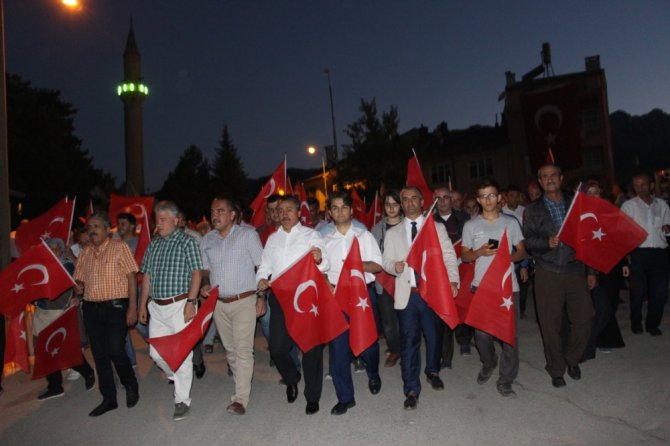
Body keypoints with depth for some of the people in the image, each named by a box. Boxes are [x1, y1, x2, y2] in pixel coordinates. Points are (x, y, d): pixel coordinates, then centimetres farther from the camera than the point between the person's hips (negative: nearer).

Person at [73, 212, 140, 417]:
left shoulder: (119, 247, -5)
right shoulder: (85, 252, 11)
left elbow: (131, 277, -9)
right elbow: (79, 278, 19)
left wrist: (132, 307, -14)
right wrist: (78, 287, -6)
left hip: (115, 307, -6)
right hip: (91, 309, 6)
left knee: (115, 352, -7)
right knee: (99, 355, 10)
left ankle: (131, 386, 20)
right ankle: (109, 398, 23)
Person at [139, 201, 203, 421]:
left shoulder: (187, 241, -5)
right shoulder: (153, 244, 12)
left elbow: (196, 273, -10)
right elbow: (147, 276, 17)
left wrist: (191, 302, -17)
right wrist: (143, 304, 15)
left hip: (179, 305, -6)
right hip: (157, 307, 6)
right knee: (156, 352, 11)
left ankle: (182, 400, 13)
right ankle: (176, 377, 40)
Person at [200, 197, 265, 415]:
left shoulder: (248, 235, -6)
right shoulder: (206, 240, 8)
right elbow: (205, 269, 17)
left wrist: (261, 296, -10)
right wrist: (205, 284, -5)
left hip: (244, 301, -5)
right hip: (218, 303, 5)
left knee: (243, 349, -7)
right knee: (229, 348, 15)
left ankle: (240, 399, 0)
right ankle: (242, 382, 34)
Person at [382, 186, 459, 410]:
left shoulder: (437, 228, 8)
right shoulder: (392, 233, 11)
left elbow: (448, 255, 1)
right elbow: (386, 261, 9)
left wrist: (453, 279, -14)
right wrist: (395, 266, -14)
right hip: (407, 294, 0)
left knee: (434, 335, 13)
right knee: (409, 341, 0)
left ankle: (432, 371, 40)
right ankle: (411, 389, 11)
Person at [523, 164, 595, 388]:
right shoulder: (532, 209, 7)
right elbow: (528, 240, -1)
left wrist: (591, 271, 8)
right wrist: (547, 242, -22)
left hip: (575, 270, 2)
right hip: (548, 273, -2)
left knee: (583, 319, 1)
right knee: (550, 324, 2)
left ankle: (571, 359, 27)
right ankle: (556, 370, 19)